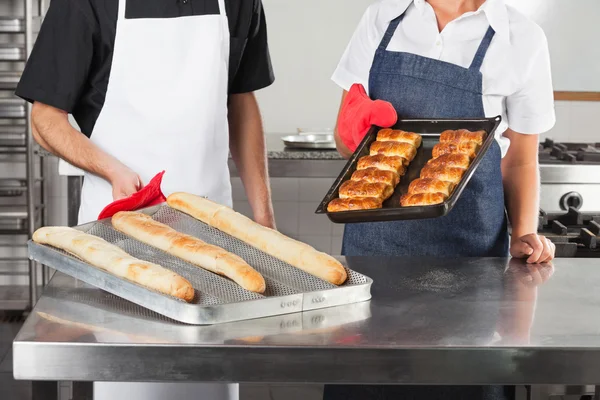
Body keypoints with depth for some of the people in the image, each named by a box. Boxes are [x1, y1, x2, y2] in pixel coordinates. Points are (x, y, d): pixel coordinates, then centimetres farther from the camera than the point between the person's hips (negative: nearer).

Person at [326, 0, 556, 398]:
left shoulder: (521, 39, -3)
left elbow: (520, 161, 4)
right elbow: (346, 135, 8)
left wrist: (524, 235, -11)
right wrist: (358, 126, -14)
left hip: (465, 245, -2)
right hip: (373, 236, 2)